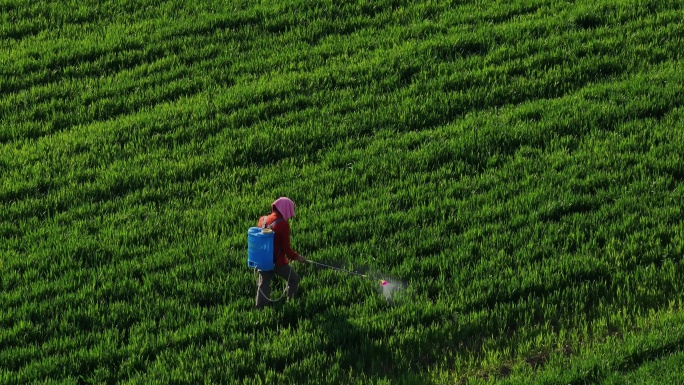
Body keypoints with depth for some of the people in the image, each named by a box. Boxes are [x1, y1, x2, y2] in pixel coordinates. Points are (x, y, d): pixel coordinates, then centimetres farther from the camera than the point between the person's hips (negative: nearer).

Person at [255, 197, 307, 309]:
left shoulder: (263, 220, 1)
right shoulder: (283, 224, -18)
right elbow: (286, 248, -16)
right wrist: (297, 257, -1)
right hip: (278, 262, -6)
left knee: (263, 285, 13)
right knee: (294, 279, 16)